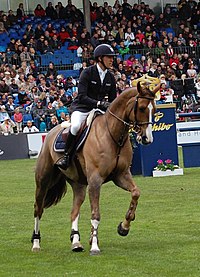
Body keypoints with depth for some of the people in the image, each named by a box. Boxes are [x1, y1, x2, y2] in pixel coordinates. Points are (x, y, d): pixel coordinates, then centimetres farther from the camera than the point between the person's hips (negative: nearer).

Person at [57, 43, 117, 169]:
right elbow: (82, 97, -22)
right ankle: (67, 156, -20)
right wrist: (99, 103, -34)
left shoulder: (110, 77, 5)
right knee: (75, 126, -35)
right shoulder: (87, 73, -12)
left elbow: (113, 100, 12)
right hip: (82, 108, -5)